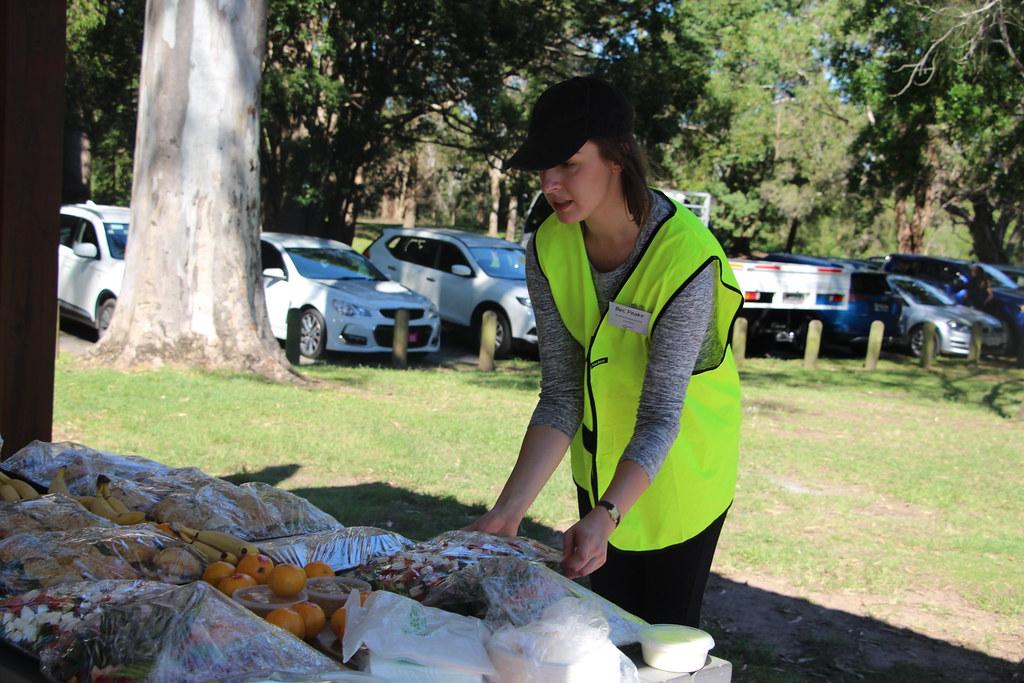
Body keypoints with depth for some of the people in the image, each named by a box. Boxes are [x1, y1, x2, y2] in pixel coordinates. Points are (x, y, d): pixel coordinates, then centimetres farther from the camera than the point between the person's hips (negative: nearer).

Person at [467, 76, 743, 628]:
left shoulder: (685, 257, -31)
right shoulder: (549, 250, -15)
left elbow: (661, 415, -31)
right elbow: (561, 396, -14)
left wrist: (605, 516, -44)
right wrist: (508, 511, -24)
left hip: (682, 456, -4)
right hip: (601, 456, 5)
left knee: (667, 627, 5)